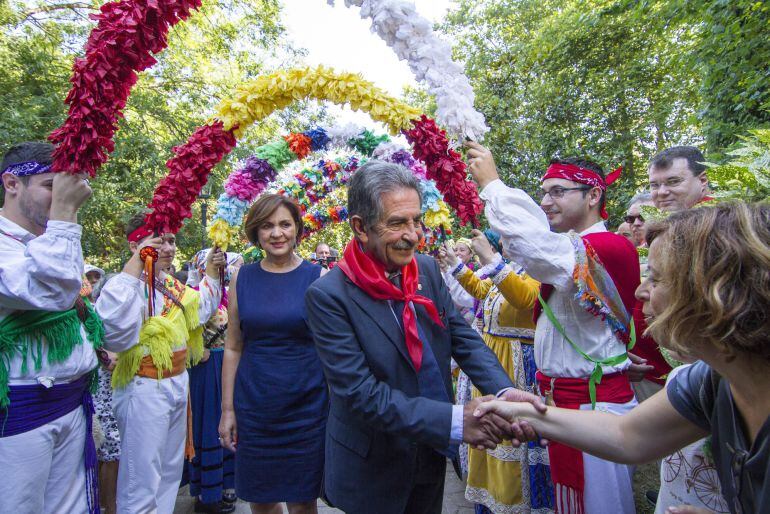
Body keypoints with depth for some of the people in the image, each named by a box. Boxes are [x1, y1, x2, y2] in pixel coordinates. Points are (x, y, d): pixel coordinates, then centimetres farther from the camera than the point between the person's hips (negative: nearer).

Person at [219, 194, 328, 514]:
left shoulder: (318, 277, -5)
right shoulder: (242, 278, 1)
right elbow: (233, 348, 5)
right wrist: (227, 409, 4)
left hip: (307, 406, -2)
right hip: (254, 407, 2)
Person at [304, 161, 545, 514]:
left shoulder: (428, 269, -6)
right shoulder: (328, 296, -23)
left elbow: (464, 337, -5)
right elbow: (359, 392, -25)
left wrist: (504, 391, -23)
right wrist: (454, 421, -30)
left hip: (432, 454, 5)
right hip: (372, 469, -4)